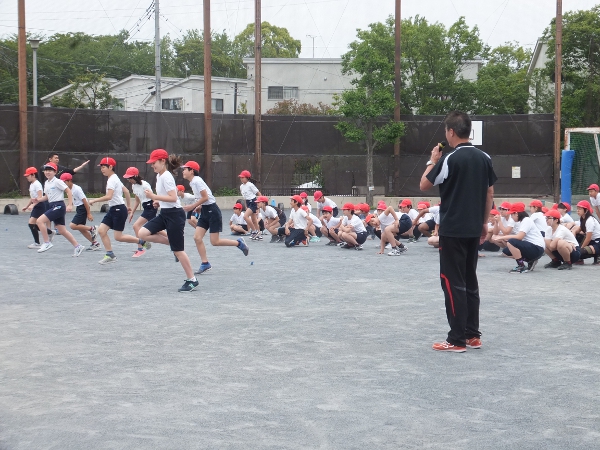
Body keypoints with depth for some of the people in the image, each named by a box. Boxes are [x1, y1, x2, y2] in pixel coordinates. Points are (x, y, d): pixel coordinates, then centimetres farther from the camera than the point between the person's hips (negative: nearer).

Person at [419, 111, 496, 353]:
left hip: (452, 230, -7)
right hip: (473, 229, 7)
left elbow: (424, 185, -7)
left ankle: (457, 340, -1)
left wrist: (433, 161, 7)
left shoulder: (450, 159, -15)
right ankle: (473, 335, 18)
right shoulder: (484, 158, 5)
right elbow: (490, 192, 12)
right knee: (470, 281, 15)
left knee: (453, 283, -2)